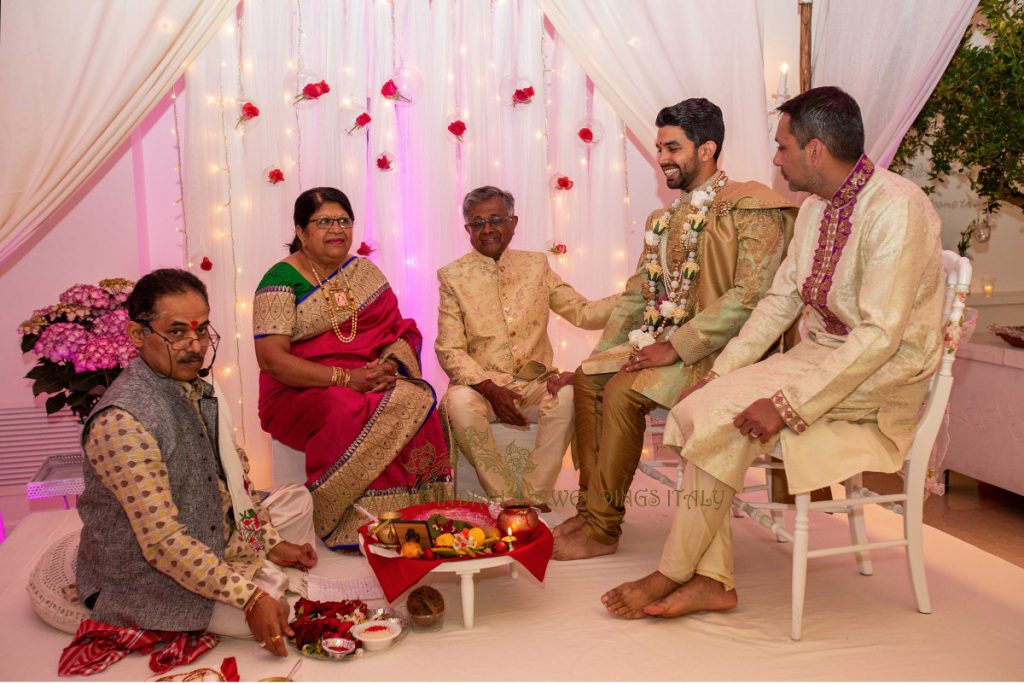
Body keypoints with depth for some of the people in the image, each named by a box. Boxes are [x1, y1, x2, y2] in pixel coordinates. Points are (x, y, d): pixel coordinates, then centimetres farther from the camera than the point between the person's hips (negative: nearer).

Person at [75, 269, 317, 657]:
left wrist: (273, 542, 6)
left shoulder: (196, 390, 0)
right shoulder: (123, 422, -30)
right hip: (148, 576, -9)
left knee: (297, 499, 17)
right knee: (275, 611, -21)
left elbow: (233, 478, 10)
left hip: (214, 537, 9)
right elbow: (163, 543, -31)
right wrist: (249, 598, -31)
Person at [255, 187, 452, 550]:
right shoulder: (281, 281, -4)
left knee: (415, 401, -26)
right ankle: (358, 528, -19)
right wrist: (347, 378, -20)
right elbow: (271, 358, -14)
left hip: (373, 384, 4)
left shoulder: (365, 271, 13)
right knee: (353, 415, -35)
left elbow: (401, 332, 10)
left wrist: (389, 365, -14)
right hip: (301, 395, -4)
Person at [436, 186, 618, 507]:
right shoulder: (453, 276, 5)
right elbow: (449, 350, -1)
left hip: (536, 383, 2)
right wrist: (490, 388, -17)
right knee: (458, 401, -34)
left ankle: (534, 499, -19)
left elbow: (583, 313, 5)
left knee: (568, 394, -30)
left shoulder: (536, 265, 12)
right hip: (483, 385, -1)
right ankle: (507, 499, -19)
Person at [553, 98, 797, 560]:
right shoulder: (664, 220, 19)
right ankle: (590, 507, -3)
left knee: (623, 390, -25)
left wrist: (677, 347, -23)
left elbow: (751, 294, -21)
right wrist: (603, 352, 5)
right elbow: (637, 292, 19)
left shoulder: (750, 206, -9)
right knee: (588, 377, -7)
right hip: (662, 342, 8)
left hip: (717, 350, -8)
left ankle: (603, 528, -13)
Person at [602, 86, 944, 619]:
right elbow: (779, 301, 13)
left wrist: (790, 404, -27)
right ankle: (712, 579, -8)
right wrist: (718, 372, 2)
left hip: (883, 376, -8)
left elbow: (881, 334, -25)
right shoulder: (816, 209, 9)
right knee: (698, 409, -13)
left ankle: (674, 572, -7)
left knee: (723, 415, -23)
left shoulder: (896, 207, -19)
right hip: (819, 353, 8)